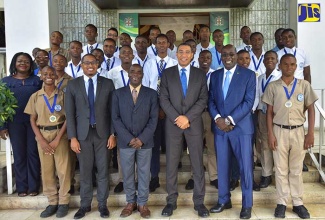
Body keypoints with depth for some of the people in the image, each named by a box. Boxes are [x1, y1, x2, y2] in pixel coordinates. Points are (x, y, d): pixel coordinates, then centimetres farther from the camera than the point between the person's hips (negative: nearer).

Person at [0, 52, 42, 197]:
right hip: (15, 123, 0)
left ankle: (33, 186, 13)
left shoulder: (37, 80, 4)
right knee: (19, 154, 6)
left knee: (33, 153, 4)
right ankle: (21, 187, 16)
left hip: (34, 122, 0)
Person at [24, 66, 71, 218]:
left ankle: (63, 202, 12)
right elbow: (32, 120, 6)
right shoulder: (35, 96, 6)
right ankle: (52, 202, 17)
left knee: (63, 169, -1)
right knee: (46, 170, 6)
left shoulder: (62, 95, 0)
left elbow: (68, 118, -3)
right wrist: (41, 139, -6)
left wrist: (57, 139, -10)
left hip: (60, 134, -2)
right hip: (42, 135, 2)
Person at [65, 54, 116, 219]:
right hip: (83, 133, 0)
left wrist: (113, 134, -3)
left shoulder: (107, 83, 3)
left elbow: (112, 111, 2)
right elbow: (69, 113, 1)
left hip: (102, 132, 0)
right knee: (85, 171, 8)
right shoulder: (73, 85, 3)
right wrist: (73, 137, -5)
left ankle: (102, 204, 21)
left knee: (103, 170, 7)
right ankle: (85, 204, 23)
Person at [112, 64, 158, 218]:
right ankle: (130, 202, 24)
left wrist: (142, 138, -11)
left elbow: (153, 119, -2)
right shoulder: (118, 94, 4)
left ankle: (142, 203, 21)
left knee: (144, 173, 8)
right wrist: (129, 138, -10)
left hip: (145, 141, 0)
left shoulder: (151, 94, 3)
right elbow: (115, 118, -1)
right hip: (125, 141, 1)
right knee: (127, 174, 9)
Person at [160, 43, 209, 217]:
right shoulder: (167, 73, 7)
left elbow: (203, 99, -1)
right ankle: (171, 201, 16)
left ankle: (199, 202, 16)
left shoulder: (200, 74, 8)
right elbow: (164, 99, 0)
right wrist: (177, 118, -12)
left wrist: (187, 117, -12)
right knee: (171, 164, 4)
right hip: (172, 123, 0)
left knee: (197, 164, 4)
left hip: (194, 123, 0)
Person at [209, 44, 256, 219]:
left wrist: (230, 120, -16)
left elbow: (248, 101, -9)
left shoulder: (248, 75, -1)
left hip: (241, 126, -3)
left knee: (245, 166, 2)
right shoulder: (215, 75, 12)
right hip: (219, 126, 4)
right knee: (222, 165, 10)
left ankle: (247, 204, 16)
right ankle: (224, 200, 25)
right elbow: (210, 100, 8)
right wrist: (218, 118, -9)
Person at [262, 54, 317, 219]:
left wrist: (310, 133, -3)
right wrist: (270, 134, -5)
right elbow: (269, 112, 1)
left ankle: (298, 203, 20)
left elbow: (311, 109, 3)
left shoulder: (304, 85, 2)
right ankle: (281, 202, 17)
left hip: (298, 131, 0)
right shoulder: (272, 87, 1)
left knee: (296, 169, 9)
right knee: (280, 169, 7)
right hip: (279, 131, 0)